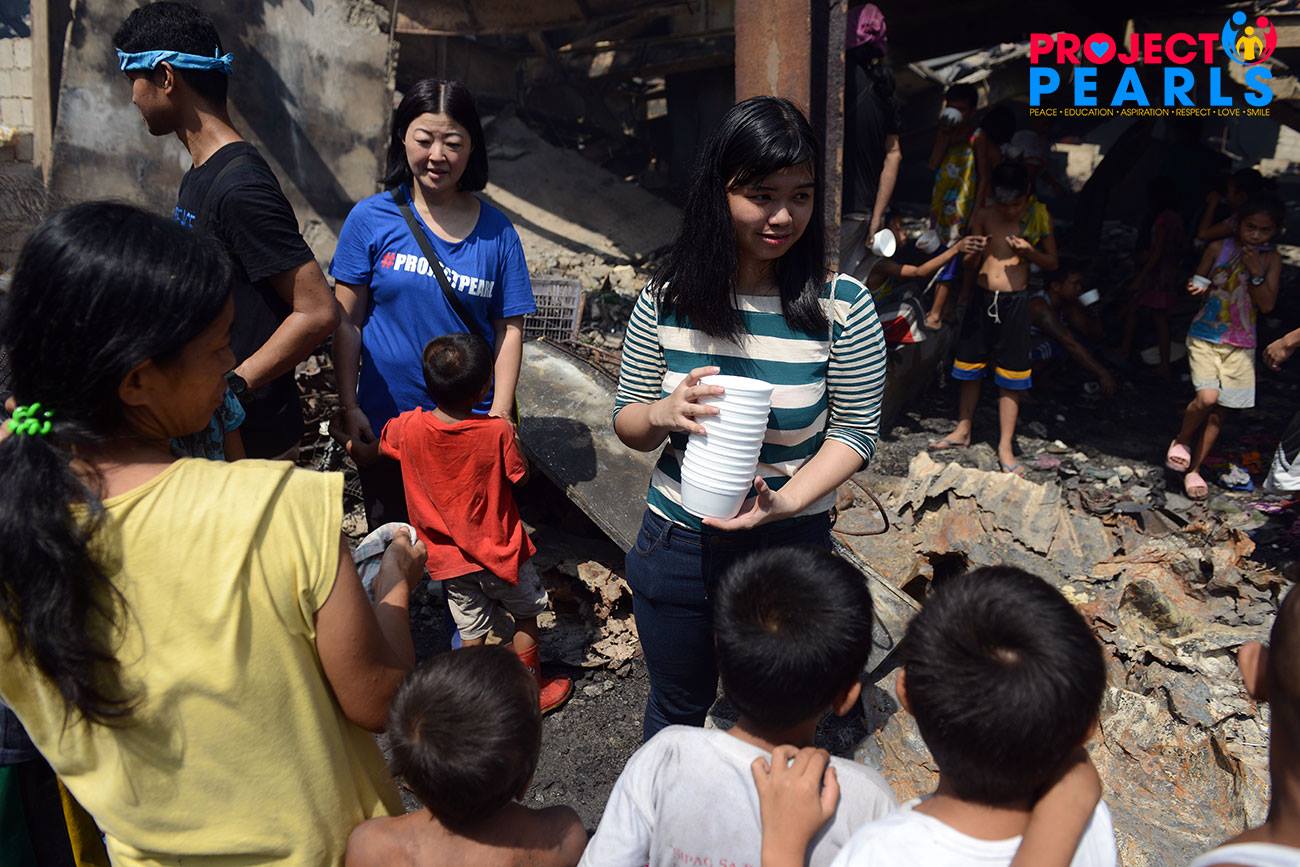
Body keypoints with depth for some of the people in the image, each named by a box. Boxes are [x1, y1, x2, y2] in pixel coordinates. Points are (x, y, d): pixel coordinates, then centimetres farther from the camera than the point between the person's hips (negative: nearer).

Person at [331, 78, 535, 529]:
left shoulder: (497, 230, -1)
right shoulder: (372, 218, -4)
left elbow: (509, 328, -1)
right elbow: (347, 321, -3)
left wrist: (500, 412, -7)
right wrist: (348, 406, -6)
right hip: (384, 422, 0)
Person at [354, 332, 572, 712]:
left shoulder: (408, 428, -16)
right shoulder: (499, 432, -23)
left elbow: (366, 453, 3)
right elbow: (519, 478, -8)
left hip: (448, 560, 3)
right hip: (500, 552, -2)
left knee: (471, 634, 19)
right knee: (526, 617, 22)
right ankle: (534, 690, 36)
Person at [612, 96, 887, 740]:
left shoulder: (843, 306, -13)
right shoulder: (667, 299, -9)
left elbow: (856, 431, -8)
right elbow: (626, 422, -1)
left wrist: (785, 501, -24)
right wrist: (665, 414, -24)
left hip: (791, 546, -1)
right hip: (679, 544, 1)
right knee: (677, 713, 24)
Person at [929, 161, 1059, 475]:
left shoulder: (1038, 217, -2)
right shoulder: (983, 218, 0)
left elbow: (1053, 263, 4)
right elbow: (970, 264, 5)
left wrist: (1030, 252, -16)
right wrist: (972, 253, -19)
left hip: (1015, 303, -2)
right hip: (982, 298, 2)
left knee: (1010, 377, 1)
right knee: (970, 367, 12)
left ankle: (1005, 446, 10)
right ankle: (963, 430, 30)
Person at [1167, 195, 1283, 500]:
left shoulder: (1271, 259, -1)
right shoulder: (1218, 248, -4)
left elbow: (1267, 305, -6)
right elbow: (1199, 284, 7)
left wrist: (1256, 272, -19)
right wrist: (1196, 288, -17)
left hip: (1240, 345, 2)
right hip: (1205, 336, -2)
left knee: (1219, 409, 5)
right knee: (1207, 397, -21)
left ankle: (1194, 469, 16)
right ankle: (1181, 440, 8)